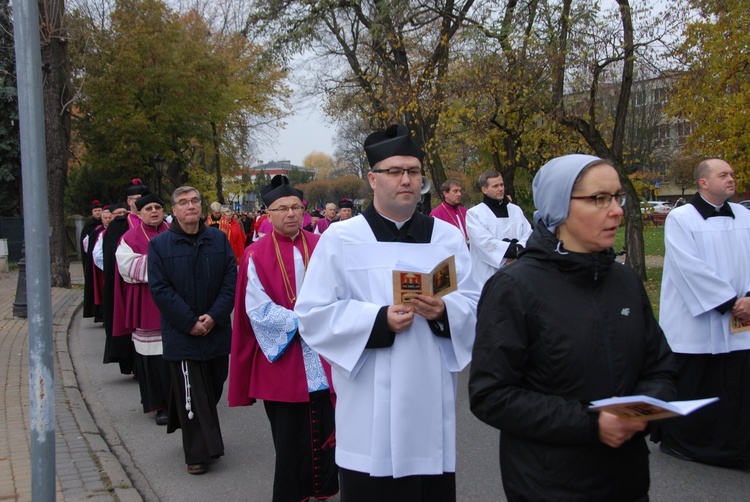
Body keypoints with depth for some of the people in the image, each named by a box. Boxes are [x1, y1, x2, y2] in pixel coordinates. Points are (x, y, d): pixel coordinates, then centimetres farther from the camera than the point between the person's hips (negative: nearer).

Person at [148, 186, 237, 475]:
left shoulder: (219, 239, 3)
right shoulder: (159, 245, -3)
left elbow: (231, 279, -1)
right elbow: (159, 289, -9)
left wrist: (214, 316, -12)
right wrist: (190, 322, -14)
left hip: (216, 330, 3)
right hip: (181, 334, -3)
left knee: (213, 388, 13)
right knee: (191, 394, 0)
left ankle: (206, 443, 34)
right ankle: (199, 453, 10)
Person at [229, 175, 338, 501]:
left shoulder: (321, 247, 4)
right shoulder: (257, 256, -4)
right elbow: (258, 310, -9)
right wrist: (301, 321, -15)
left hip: (323, 355, 3)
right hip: (282, 358, -2)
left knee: (324, 427, 9)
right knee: (289, 435, 7)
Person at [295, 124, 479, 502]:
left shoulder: (447, 237, 8)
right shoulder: (339, 239, -2)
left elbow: (473, 305, 4)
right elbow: (313, 315, -7)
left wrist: (444, 312, -19)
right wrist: (379, 321, -20)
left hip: (431, 402, 3)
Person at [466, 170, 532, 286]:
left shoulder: (516, 210, 14)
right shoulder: (474, 213, -2)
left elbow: (529, 235, 3)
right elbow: (485, 243, -14)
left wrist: (518, 250, -16)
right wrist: (515, 249, -12)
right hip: (489, 277, -4)